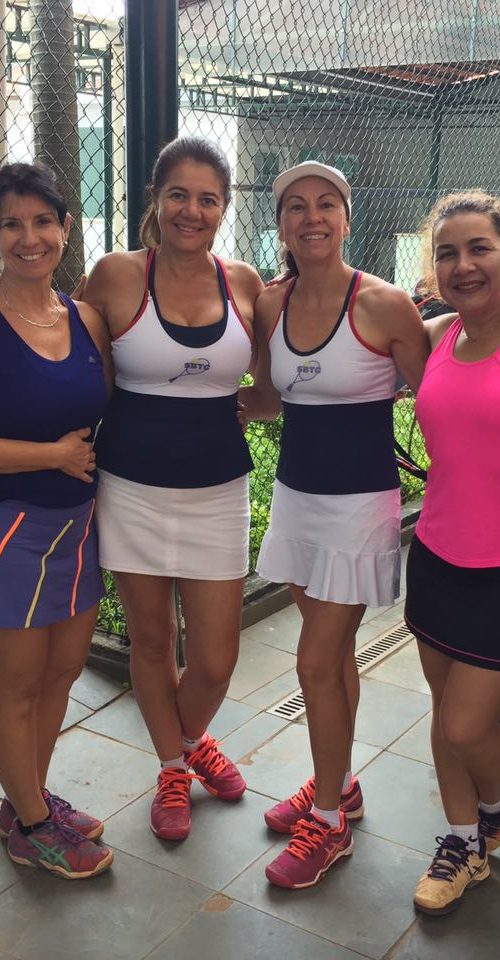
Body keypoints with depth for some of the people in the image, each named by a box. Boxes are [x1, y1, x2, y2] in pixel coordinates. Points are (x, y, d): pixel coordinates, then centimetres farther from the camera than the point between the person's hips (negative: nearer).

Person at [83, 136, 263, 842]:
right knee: (151, 643, 14)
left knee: (215, 661, 5)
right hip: (134, 490, -1)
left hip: (218, 492, 1)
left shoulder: (244, 283, 1)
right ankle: (172, 771, 40)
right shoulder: (117, 276, -5)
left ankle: (192, 739, 41)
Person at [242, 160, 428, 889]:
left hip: (360, 504, -5)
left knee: (318, 664, -1)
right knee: (333, 652, 18)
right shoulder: (270, 306, 1)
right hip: (296, 495, 5)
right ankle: (338, 787, 37)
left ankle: (329, 823, 19)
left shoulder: (385, 305, -14)